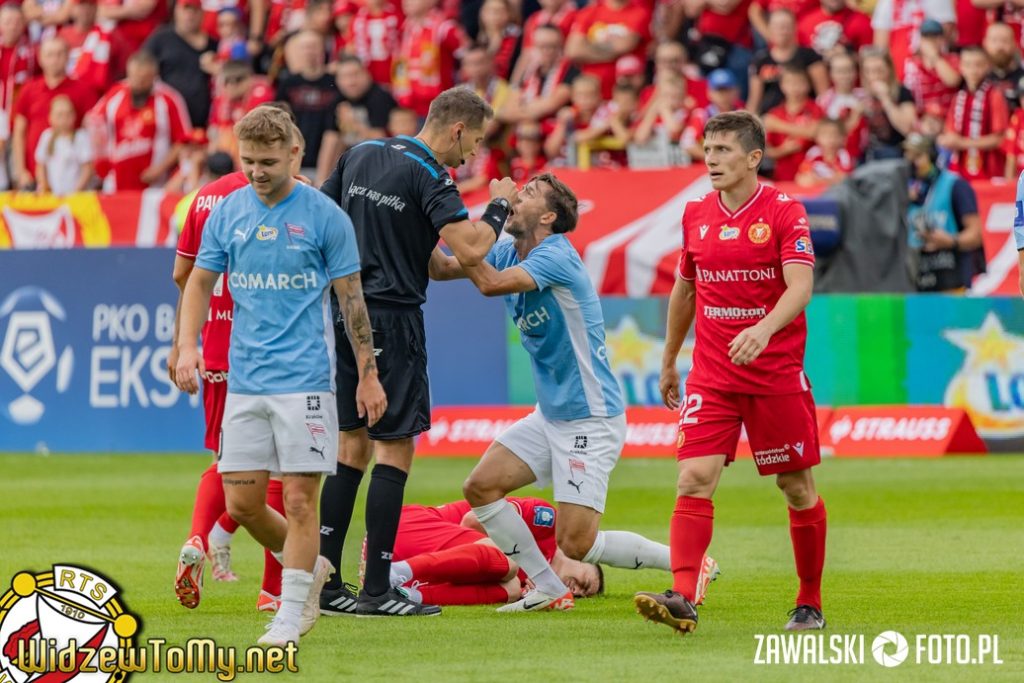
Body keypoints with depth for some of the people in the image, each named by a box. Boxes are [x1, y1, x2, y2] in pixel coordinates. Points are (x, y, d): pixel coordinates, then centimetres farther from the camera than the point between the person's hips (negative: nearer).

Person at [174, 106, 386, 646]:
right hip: (244, 382, 4)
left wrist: (368, 374, -1)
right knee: (241, 504, 3)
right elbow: (200, 282, 14)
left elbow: (351, 297, 0)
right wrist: (187, 346, -1)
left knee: (299, 499, -6)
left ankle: (290, 617, 2)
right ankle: (311, 567, 27)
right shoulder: (227, 213, 6)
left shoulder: (324, 216, -4)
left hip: (304, 379, -4)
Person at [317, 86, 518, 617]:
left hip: (345, 313, 8)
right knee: (394, 449, -2)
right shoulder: (428, 176, -13)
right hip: (391, 319, -8)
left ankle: (325, 582, 9)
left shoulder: (360, 155, 10)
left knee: (353, 446, 12)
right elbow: (470, 250, -22)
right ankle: (376, 590, -5)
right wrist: (499, 207, -5)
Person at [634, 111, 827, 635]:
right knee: (693, 479, -12)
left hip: (777, 372, -4)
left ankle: (810, 604, 20)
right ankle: (682, 599, -21)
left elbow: (800, 286, -19)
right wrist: (668, 363, 24)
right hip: (711, 373, 4)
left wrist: (764, 329, -37)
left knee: (797, 487, 6)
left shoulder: (784, 213, -8)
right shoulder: (695, 215, 8)